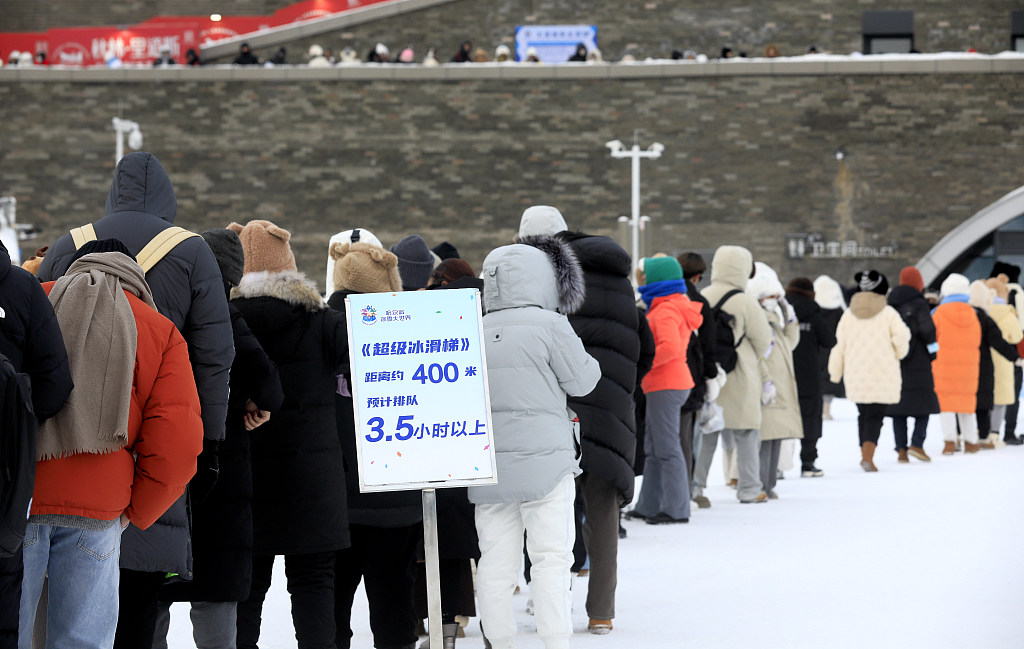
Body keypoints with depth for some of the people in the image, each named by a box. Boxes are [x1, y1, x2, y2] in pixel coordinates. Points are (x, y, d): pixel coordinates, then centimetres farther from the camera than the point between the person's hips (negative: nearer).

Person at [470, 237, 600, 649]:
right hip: (544, 460, -5)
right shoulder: (549, 325, -8)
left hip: (488, 462, 5)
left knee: (496, 560, 8)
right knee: (551, 557, -2)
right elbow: (581, 380, 0)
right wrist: (589, 363, 19)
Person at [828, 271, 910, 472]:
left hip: (855, 375, 3)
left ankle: (866, 455, 16)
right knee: (875, 415, -6)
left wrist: (835, 373, 14)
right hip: (882, 374, -3)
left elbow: (839, 345, 6)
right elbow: (901, 336, -11)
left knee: (864, 414, 16)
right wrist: (899, 354, 11)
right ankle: (868, 456, -21)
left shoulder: (849, 315, 6)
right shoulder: (888, 313, -3)